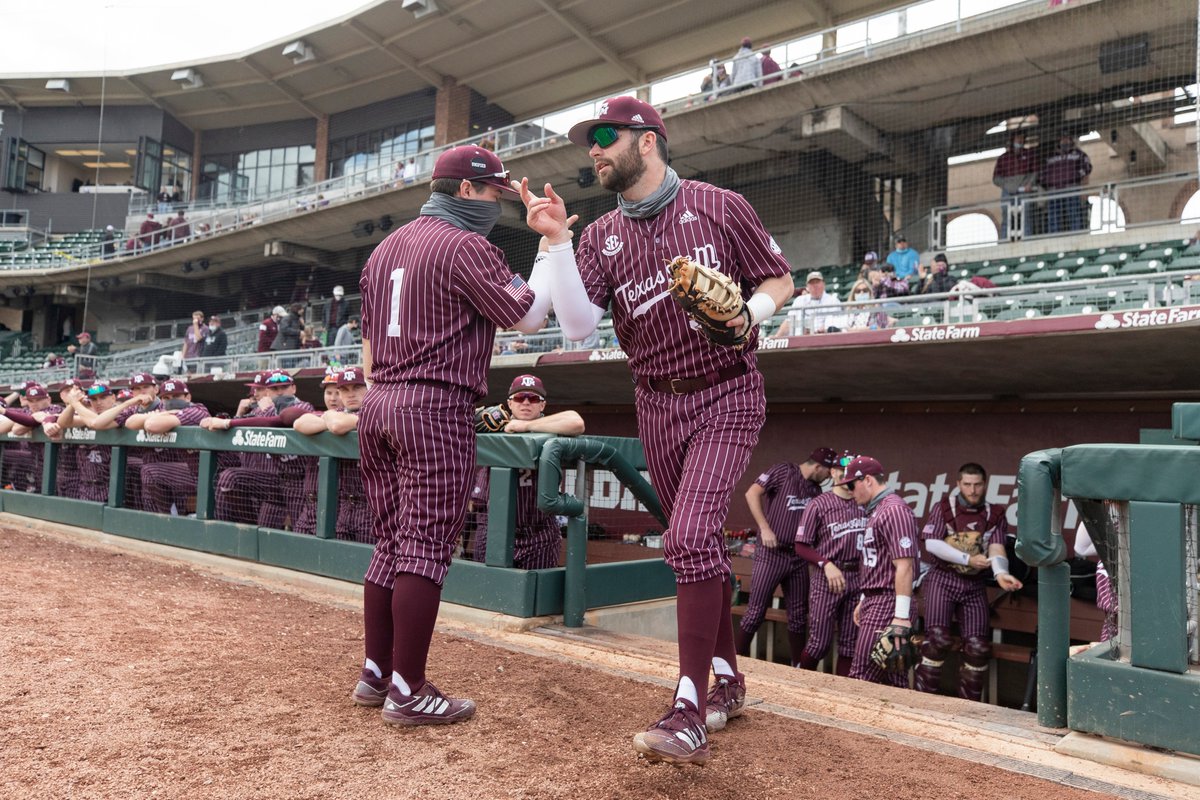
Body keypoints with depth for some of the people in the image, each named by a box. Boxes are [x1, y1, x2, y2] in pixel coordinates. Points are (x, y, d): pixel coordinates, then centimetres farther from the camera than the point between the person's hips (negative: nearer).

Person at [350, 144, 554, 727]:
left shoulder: (385, 247, 19)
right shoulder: (466, 246, -7)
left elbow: (369, 343, 20)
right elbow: (526, 317, -5)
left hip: (377, 405, 8)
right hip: (436, 409, -8)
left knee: (391, 544, 13)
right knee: (425, 549, -5)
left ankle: (375, 675, 18)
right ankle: (407, 693, -1)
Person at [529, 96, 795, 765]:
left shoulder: (721, 207, -3)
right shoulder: (602, 237, 5)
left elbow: (780, 281, 3)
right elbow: (579, 325, -9)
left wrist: (749, 315, -17)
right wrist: (556, 241, -16)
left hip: (727, 395, -4)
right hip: (658, 405, 5)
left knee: (690, 539, -18)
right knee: (701, 545, 13)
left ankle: (690, 713, -11)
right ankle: (727, 679, 30)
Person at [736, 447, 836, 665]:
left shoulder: (815, 489, 12)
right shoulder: (784, 471, -6)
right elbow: (752, 494, -11)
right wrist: (764, 528, -15)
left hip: (798, 556, 6)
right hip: (771, 553, -6)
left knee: (798, 615, 11)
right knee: (755, 612, -3)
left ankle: (797, 666, 23)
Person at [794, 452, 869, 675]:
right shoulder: (819, 504, -5)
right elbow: (801, 546, -4)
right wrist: (827, 564, -14)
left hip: (857, 579, 4)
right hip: (827, 579, -4)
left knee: (850, 644, 9)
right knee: (820, 642, -1)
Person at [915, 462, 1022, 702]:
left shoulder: (995, 515, 7)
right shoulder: (944, 508, 0)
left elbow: (996, 549, -7)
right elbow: (931, 543, -10)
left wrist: (1000, 573, -28)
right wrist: (968, 559, -17)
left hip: (974, 585, 3)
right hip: (943, 579, -3)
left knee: (978, 646, 0)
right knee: (938, 638, -17)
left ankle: (969, 703, 16)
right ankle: (924, 696, -5)